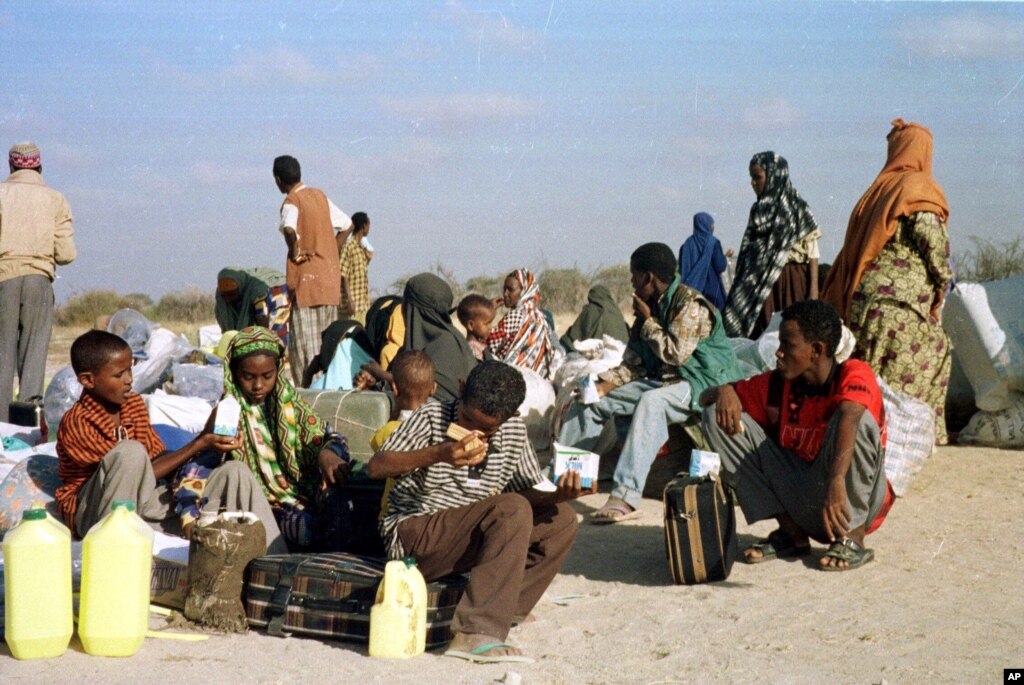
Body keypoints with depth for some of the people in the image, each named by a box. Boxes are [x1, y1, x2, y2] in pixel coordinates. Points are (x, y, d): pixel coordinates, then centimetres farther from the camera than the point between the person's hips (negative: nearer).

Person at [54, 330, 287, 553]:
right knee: (131, 451, -36)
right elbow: (147, 472, -19)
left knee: (234, 473, -7)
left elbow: (159, 458, 4)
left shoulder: (134, 405, 6)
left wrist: (204, 439, -13)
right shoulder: (76, 423, -18)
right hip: (91, 514, -7)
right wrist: (199, 445, -21)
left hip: (139, 504, 7)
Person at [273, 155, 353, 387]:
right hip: (331, 277, 7)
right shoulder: (320, 195, 11)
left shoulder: (291, 202, -11)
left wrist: (295, 252, -17)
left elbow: (289, 230, -32)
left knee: (304, 347, -5)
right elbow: (347, 224, 18)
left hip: (306, 280, -7)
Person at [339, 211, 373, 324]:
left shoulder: (362, 247, 14)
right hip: (353, 303, -8)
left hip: (364, 303, 8)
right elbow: (343, 276, -16)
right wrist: (350, 301, -21)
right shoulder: (348, 246, -12)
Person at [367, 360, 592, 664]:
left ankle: (503, 612, -15)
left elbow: (529, 491, 6)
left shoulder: (514, 430, 6)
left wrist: (558, 495, -17)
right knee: (512, 510, -28)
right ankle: (477, 634, -35)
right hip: (411, 535, -7)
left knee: (561, 519, -6)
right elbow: (376, 467, -18)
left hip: (469, 541, 7)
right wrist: (438, 454, -31)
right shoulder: (432, 416, -9)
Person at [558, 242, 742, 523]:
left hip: (702, 384, -9)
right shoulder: (650, 306, 11)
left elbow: (676, 353, -24)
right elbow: (633, 362, 10)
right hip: (661, 381, 9)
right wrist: (605, 384, -7)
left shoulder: (691, 305, -14)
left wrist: (647, 321, -12)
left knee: (652, 401, -39)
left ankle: (626, 497, -47)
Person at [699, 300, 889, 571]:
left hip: (854, 501, -5)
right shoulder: (775, 384, -2)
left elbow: (850, 416, -39)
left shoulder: (854, 374, -17)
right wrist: (724, 391, -19)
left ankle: (853, 538, -16)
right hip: (798, 504, 5)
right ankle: (790, 532, -2)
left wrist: (836, 481, -56)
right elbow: (705, 398, 6)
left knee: (858, 419, -32)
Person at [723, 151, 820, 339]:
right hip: (760, 283, 5)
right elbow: (749, 251, 13)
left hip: (790, 282, -5)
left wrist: (813, 289, -12)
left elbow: (812, 252, -6)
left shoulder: (798, 209, -4)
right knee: (761, 336, 0)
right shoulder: (758, 210, 12)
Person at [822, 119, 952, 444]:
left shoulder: (878, 189, 15)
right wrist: (942, 282, 0)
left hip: (863, 295, 6)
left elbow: (854, 245, 14)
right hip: (899, 299, -6)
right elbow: (932, 240, -14)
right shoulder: (919, 190, -3)